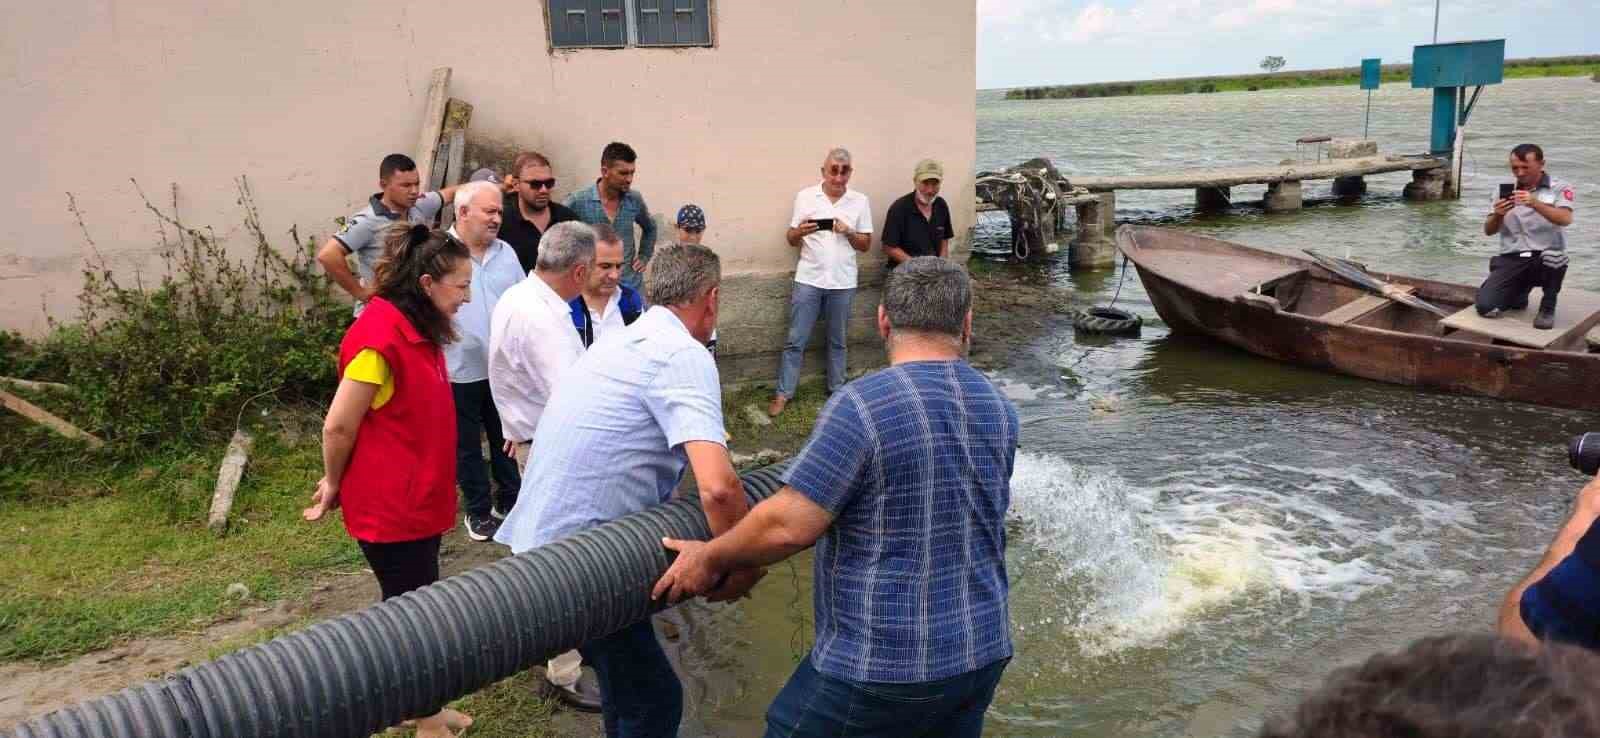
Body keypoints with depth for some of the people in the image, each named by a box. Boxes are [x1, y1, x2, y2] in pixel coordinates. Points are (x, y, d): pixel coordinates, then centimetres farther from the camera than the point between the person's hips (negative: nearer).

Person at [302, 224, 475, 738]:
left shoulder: (416, 331, 6)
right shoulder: (380, 339, -24)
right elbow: (338, 427, -18)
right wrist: (334, 485, -1)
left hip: (417, 499, 9)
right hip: (389, 506, -9)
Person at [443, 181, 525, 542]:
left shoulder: (506, 253, 5)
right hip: (460, 371, -4)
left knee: (508, 439, 17)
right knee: (467, 445, 11)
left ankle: (511, 500, 33)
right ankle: (477, 510, 26)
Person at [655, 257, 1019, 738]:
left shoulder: (861, 404, -19)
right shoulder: (1001, 411, 3)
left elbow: (788, 526, -21)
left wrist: (711, 558, -4)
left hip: (885, 664, -6)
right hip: (983, 651, 6)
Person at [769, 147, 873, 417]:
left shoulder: (860, 201, 2)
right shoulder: (805, 196, 0)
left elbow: (866, 244, 5)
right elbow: (791, 240, 5)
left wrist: (848, 232, -15)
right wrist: (799, 232, -18)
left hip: (843, 282, 1)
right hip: (808, 279, -1)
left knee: (838, 342, 12)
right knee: (796, 340, 1)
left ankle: (837, 390, 24)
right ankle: (783, 393, 7)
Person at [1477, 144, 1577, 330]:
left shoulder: (1560, 188, 0)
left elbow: (1565, 220, -19)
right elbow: (1489, 231, 5)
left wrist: (1535, 203, -33)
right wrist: (1497, 215, -18)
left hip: (1545, 258, -2)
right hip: (1511, 259, 3)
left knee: (1553, 257, -39)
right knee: (1485, 306, -17)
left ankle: (1548, 307, -8)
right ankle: (1520, 292, 20)